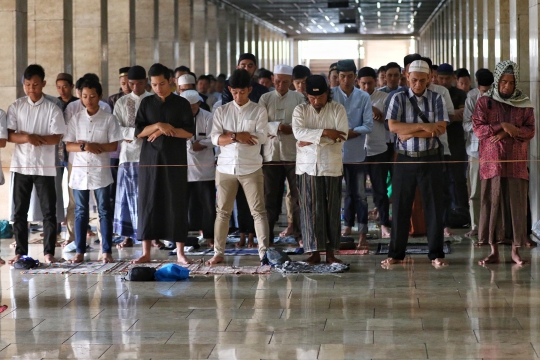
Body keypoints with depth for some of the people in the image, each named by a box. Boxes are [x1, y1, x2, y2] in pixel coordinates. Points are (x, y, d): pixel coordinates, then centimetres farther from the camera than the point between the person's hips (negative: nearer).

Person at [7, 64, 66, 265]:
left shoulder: (52, 109, -2)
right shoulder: (16, 107, 3)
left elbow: (56, 138, -8)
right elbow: (8, 135, -1)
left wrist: (31, 137, -16)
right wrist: (26, 138, -19)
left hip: (45, 167, -2)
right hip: (21, 166, 2)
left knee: (48, 211, 1)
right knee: (20, 211, 6)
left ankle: (48, 252, 7)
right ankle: (20, 252, 14)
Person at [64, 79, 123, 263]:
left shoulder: (109, 119, 0)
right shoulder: (76, 119, 7)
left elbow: (114, 146, -4)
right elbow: (68, 146, 3)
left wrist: (91, 145, -14)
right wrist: (85, 147, -16)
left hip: (100, 171, -2)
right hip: (79, 171, 2)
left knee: (104, 211, 0)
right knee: (80, 212, 6)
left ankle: (107, 251, 3)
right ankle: (80, 251, 10)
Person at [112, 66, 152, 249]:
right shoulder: (122, 103, 10)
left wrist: (129, 133, -12)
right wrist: (137, 132, -12)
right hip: (128, 154, 2)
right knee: (128, 195, 3)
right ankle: (128, 236, 8)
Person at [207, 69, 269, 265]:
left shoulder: (259, 111, 2)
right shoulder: (221, 111, 7)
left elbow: (261, 137, -10)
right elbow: (215, 139, -3)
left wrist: (230, 134, -10)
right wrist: (237, 137, -17)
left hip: (251, 168, -2)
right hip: (225, 168, 2)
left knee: (258, 211, -4)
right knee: (222, 211, 7)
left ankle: (264, 252, -3)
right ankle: (218, 253, 13)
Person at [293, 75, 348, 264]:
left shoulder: (338, 109, 2)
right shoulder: (300, 110, 5)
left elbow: (342, 136, -11)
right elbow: (298, 132, -13)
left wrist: (312, 140, -12)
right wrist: (325, 132, -20)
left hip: (331, 166, 0)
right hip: (307, 166, 0)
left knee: (332, 209, 3)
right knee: (310, 209, -2)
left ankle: (330, 252, 10)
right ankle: (314, 251, 2)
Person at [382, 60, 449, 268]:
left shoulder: (436, 99, 3)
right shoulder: (398, 99, 2)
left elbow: (441, 128, -8)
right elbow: (393, 126, -11)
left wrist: (410, 133, -13)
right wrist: (424, 127, -15)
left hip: (430, 159, 0)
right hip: (405, 159, 0)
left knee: (434, 207, 3)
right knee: (400, 207, 4)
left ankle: (436, 254, 11)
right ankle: (396, 254, 13)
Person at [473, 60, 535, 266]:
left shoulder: (524, 104, 8)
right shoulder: (484, 102, 4)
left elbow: (530, 131, 1)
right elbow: (478, 128, -5)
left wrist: (509, 132, -14)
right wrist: (502, 126, -15)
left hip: (516, 163, 1)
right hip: (491, 162, -1)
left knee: (516, 205, -1)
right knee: (492, 204, -1)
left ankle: (515, 250, 6)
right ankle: (494, 251, 5)